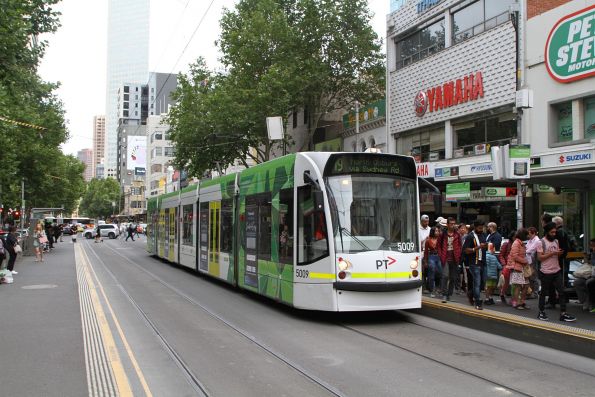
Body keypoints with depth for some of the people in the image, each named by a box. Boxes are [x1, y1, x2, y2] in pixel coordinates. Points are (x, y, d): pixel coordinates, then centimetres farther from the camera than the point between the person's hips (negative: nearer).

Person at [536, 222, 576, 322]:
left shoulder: (556, 241, 11)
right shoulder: (541, 242, -9)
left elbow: (557, 255, 19)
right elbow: (539, 257, -15)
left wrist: (560, 253, -4)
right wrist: (552, 253, -20)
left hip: (557, 271, 6)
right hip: (546, 272, -6)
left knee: (561, 292, 0)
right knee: (543, 293, 6)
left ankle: (563, 314, 3)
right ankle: (541, 312, 19)